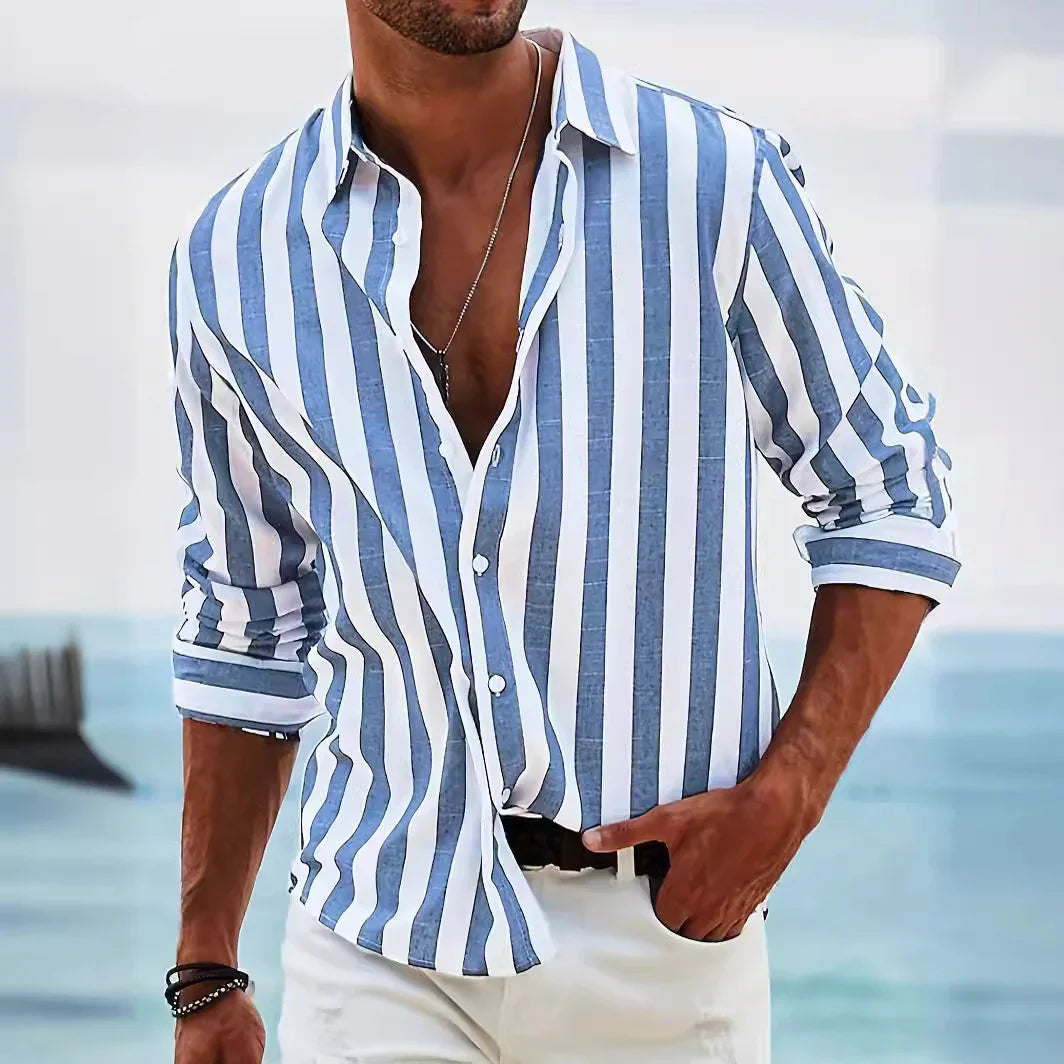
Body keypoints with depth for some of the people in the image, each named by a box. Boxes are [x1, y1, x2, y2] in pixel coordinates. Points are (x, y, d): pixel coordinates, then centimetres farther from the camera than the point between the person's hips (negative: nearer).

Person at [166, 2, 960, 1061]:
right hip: (379, 953, 1)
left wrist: (787, 794, -10)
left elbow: (889, 505, 4)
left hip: (669, 929, 0)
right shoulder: (234, 259, 1)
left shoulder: (717, 179, -5)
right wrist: (205, 976, 13)